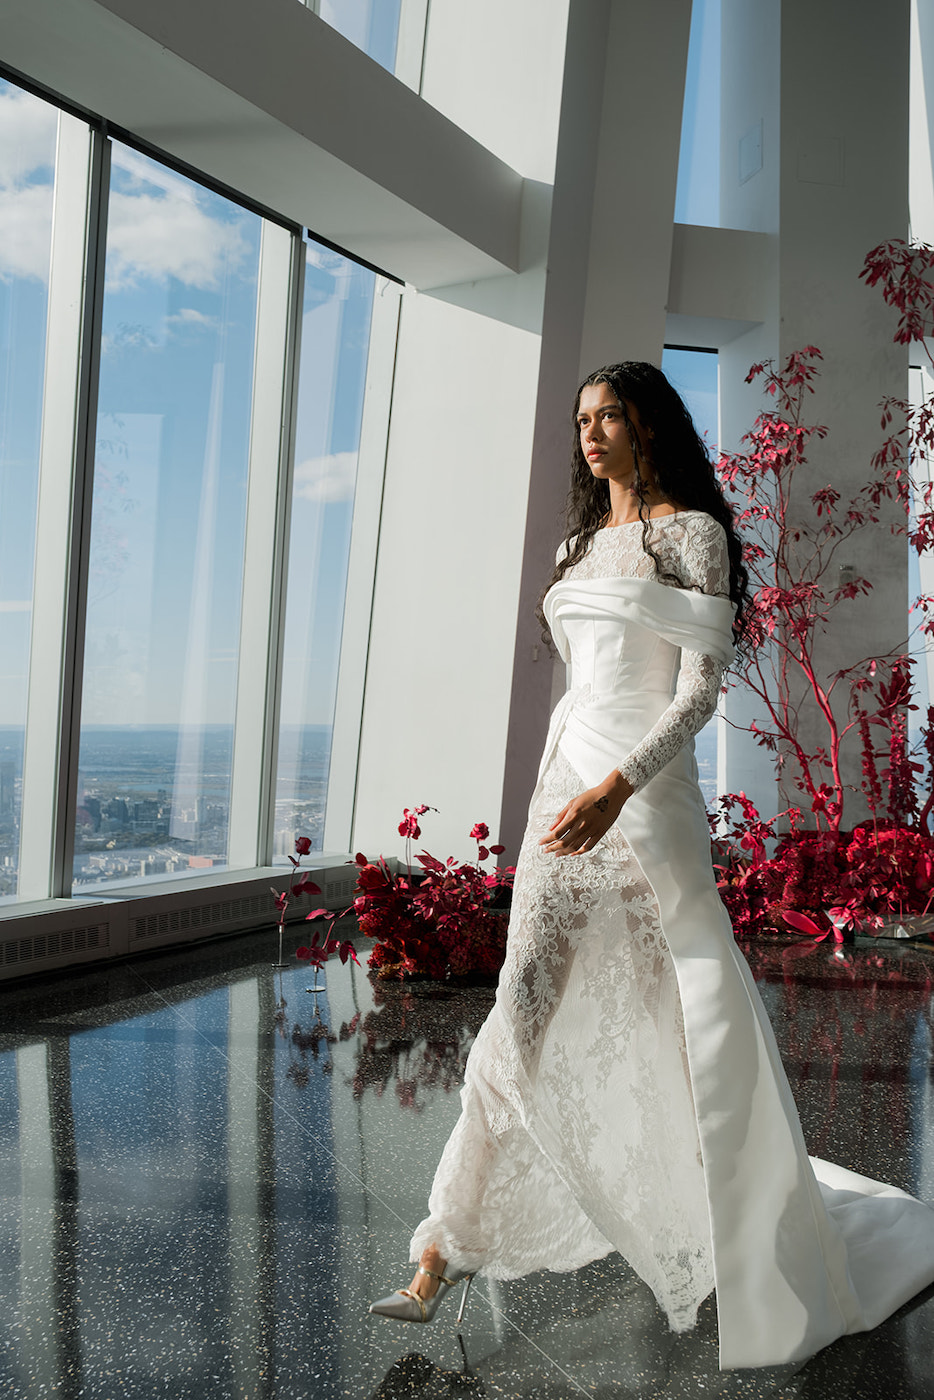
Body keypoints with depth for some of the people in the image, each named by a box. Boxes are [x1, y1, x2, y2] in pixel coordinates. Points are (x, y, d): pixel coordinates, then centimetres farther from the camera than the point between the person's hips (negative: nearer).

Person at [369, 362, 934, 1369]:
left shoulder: (690, 531, -2)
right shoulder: (579, 547, 19)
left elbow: (702, 686, -11)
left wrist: (616, 788, -22)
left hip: (645, 793, -6)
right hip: (565, 784, 6)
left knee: (701, 1021, 1)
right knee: (524, 1008, 2)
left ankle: (785, 1266, 22)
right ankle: (447, 1253, 6)